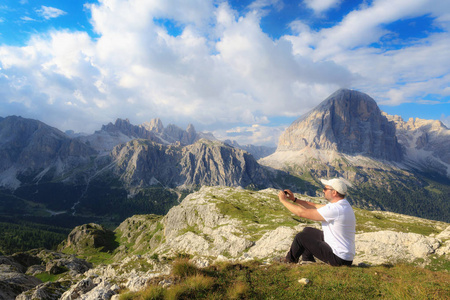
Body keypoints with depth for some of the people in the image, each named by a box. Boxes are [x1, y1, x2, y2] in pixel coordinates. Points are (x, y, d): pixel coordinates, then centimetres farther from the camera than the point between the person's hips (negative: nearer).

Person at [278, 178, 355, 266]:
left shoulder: (335, 209, -26)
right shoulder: (342, 204, 5)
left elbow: (302, 213, -22)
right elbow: (315, 206, 12)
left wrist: (283, 200, -10)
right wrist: (294, 199, 9)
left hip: (339, 259, -10)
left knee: (301, 237, -4)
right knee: (307, 231, 15)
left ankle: (290, 261, 22)